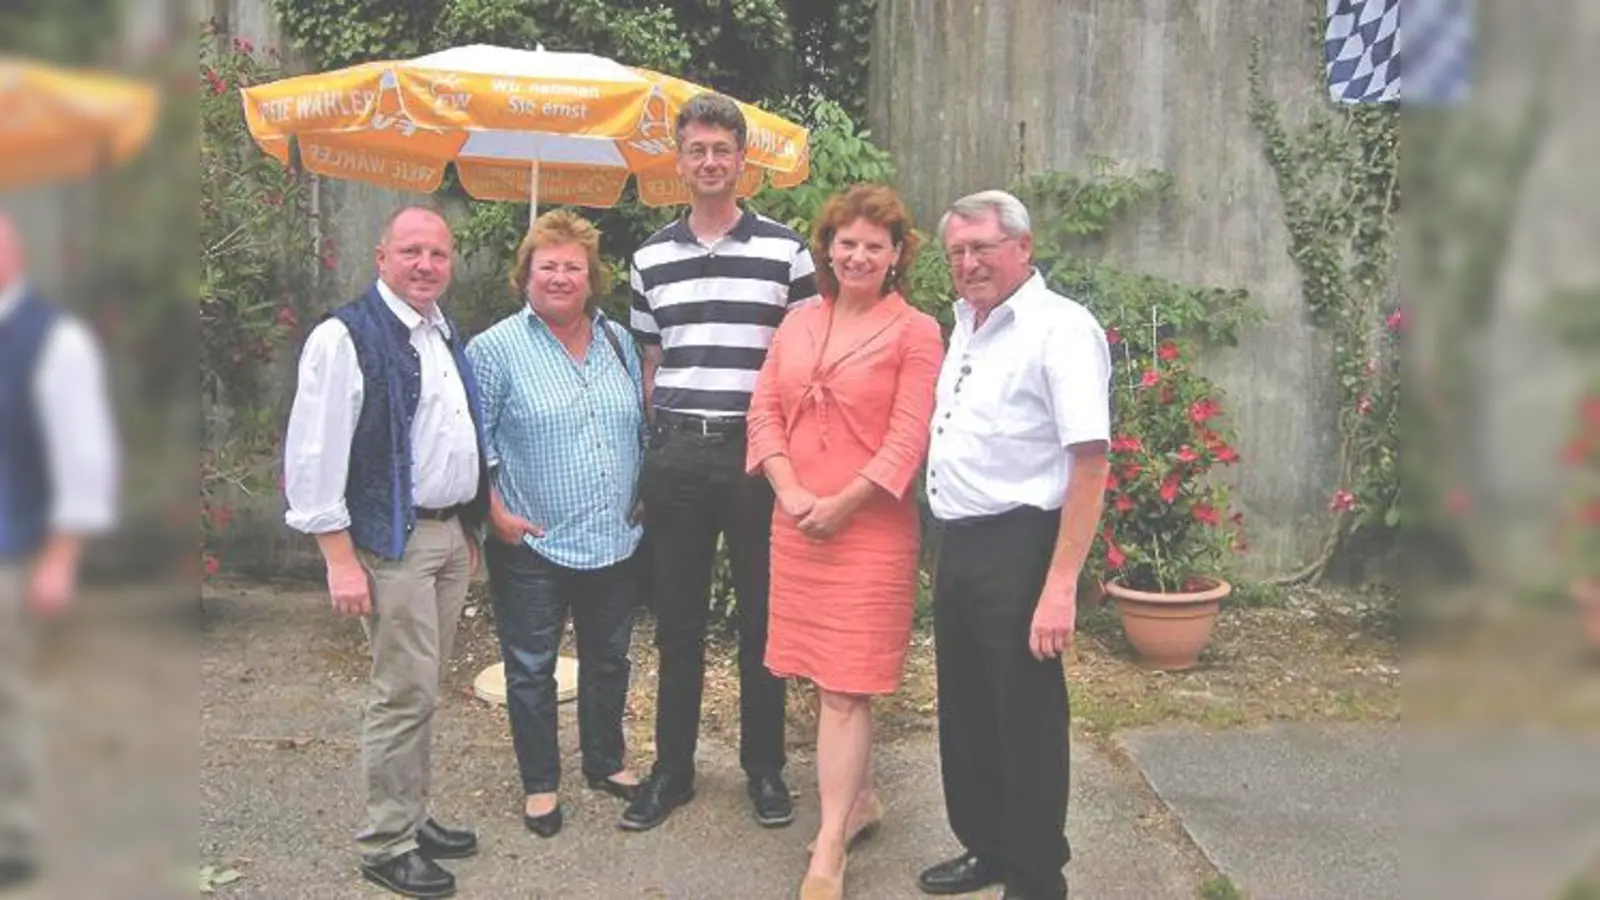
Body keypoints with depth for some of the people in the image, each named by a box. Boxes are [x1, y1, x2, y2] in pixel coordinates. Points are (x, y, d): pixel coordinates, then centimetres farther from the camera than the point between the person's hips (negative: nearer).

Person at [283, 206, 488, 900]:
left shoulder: (446, 336, 13)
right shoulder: (346, 338, -12)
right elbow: (314, 455, -16)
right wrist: (341, 560, -18)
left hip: (450, 532, 8)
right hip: (391, 541, -8)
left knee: (422, 691, 15)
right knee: (405, 693, -4)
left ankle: (411, 817, 28)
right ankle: (386, 843, 10)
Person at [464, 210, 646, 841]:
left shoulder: (617, 341, 8)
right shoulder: (496, 348, -7)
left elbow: (641, 428, 16)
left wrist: (642, 499, 9)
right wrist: (497, 514, -14)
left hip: (614, 540, 5)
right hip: (533, 545, -4)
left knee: (608, 659, 18)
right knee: (531, 669, 7)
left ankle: (606, 763, 36)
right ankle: (540, 785, 23)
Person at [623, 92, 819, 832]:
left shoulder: (785, 251, 0)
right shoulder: (650, 258, 9)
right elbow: (648, 363, 14)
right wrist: (648, 450, 8)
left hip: (758, 449, -2)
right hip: (675, 452, 2)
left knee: (761, 615, 7)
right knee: (677, 619, 9)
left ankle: (764, 768, 20)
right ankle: (671, 768, 20)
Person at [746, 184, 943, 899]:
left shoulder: (915, 332, -4)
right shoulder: (797, 324, 11)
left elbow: (908, 438, -10)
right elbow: (764, 413, 7)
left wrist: (841, 505, -14)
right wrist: (792, 495, -8)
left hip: (869, 527, -5)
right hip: (795, 524, 5)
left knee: (845, 687, -4)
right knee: (827, 677, 14)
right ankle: (858, 799, 33)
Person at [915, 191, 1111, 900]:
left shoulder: (1061, 329, -14)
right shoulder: (966, 324, 13)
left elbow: (1089, 463, -21)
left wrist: (1060, 586, -24)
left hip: (1018, 548, -8)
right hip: (958, 543, 9)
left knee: (1025, 721, 4)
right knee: (964, 710, 18)